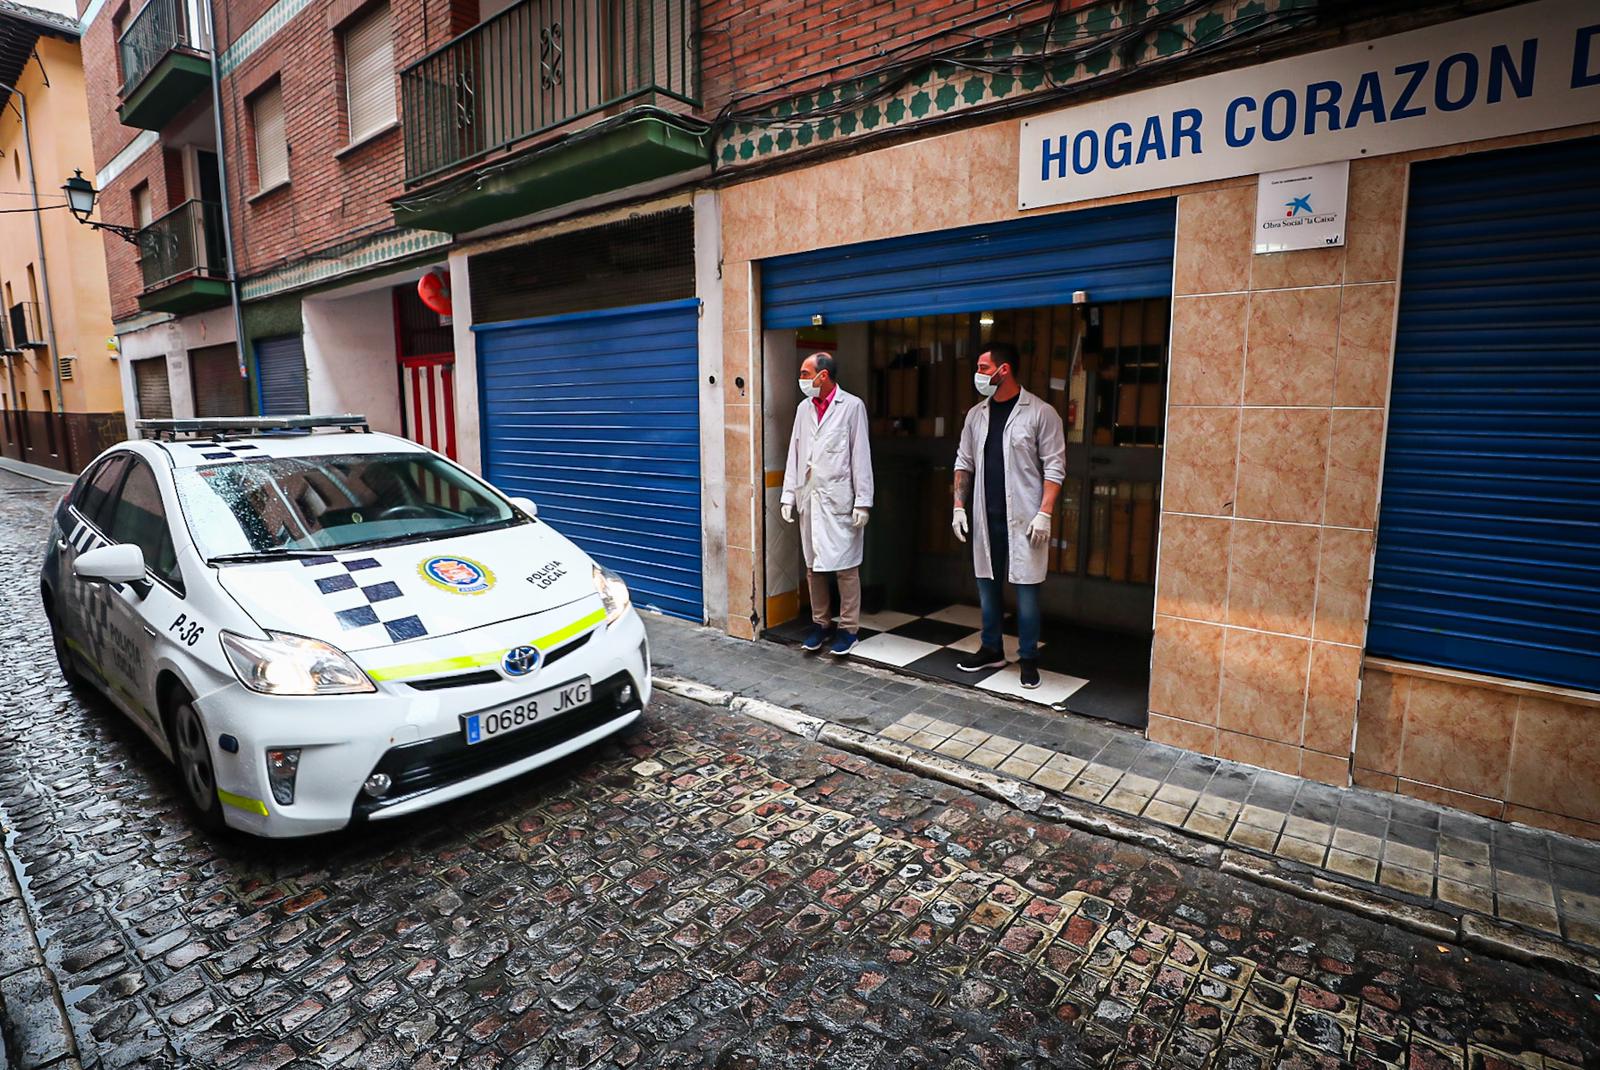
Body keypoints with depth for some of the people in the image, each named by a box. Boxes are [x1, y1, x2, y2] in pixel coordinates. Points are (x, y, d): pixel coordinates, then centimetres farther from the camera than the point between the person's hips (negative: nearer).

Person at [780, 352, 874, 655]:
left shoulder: (852, 406, -2)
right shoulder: (803, 408, 13)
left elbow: (861, 456, -5)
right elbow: (794, 453, 13)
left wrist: (862, 502, -9)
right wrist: (788, 496, 9)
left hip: (839, 499, -5)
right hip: (808, 498, 5)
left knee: (845, 567, -1)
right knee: (812, 565, 10)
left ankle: (849, 627, 10)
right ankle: (820, 623, 22)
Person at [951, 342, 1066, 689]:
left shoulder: (1040, 413, -7)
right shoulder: (976, 414, 8)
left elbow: (1054, 467, -8)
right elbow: (964, 462, 13)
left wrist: (1044, 513, -15)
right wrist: (959, 505, 6)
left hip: (1024, 518, -5)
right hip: (986, 516, 5)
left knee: (1026, 588, 2)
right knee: (987, 583, 13)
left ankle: (1028, 659, 16)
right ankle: (992, 650, 28)